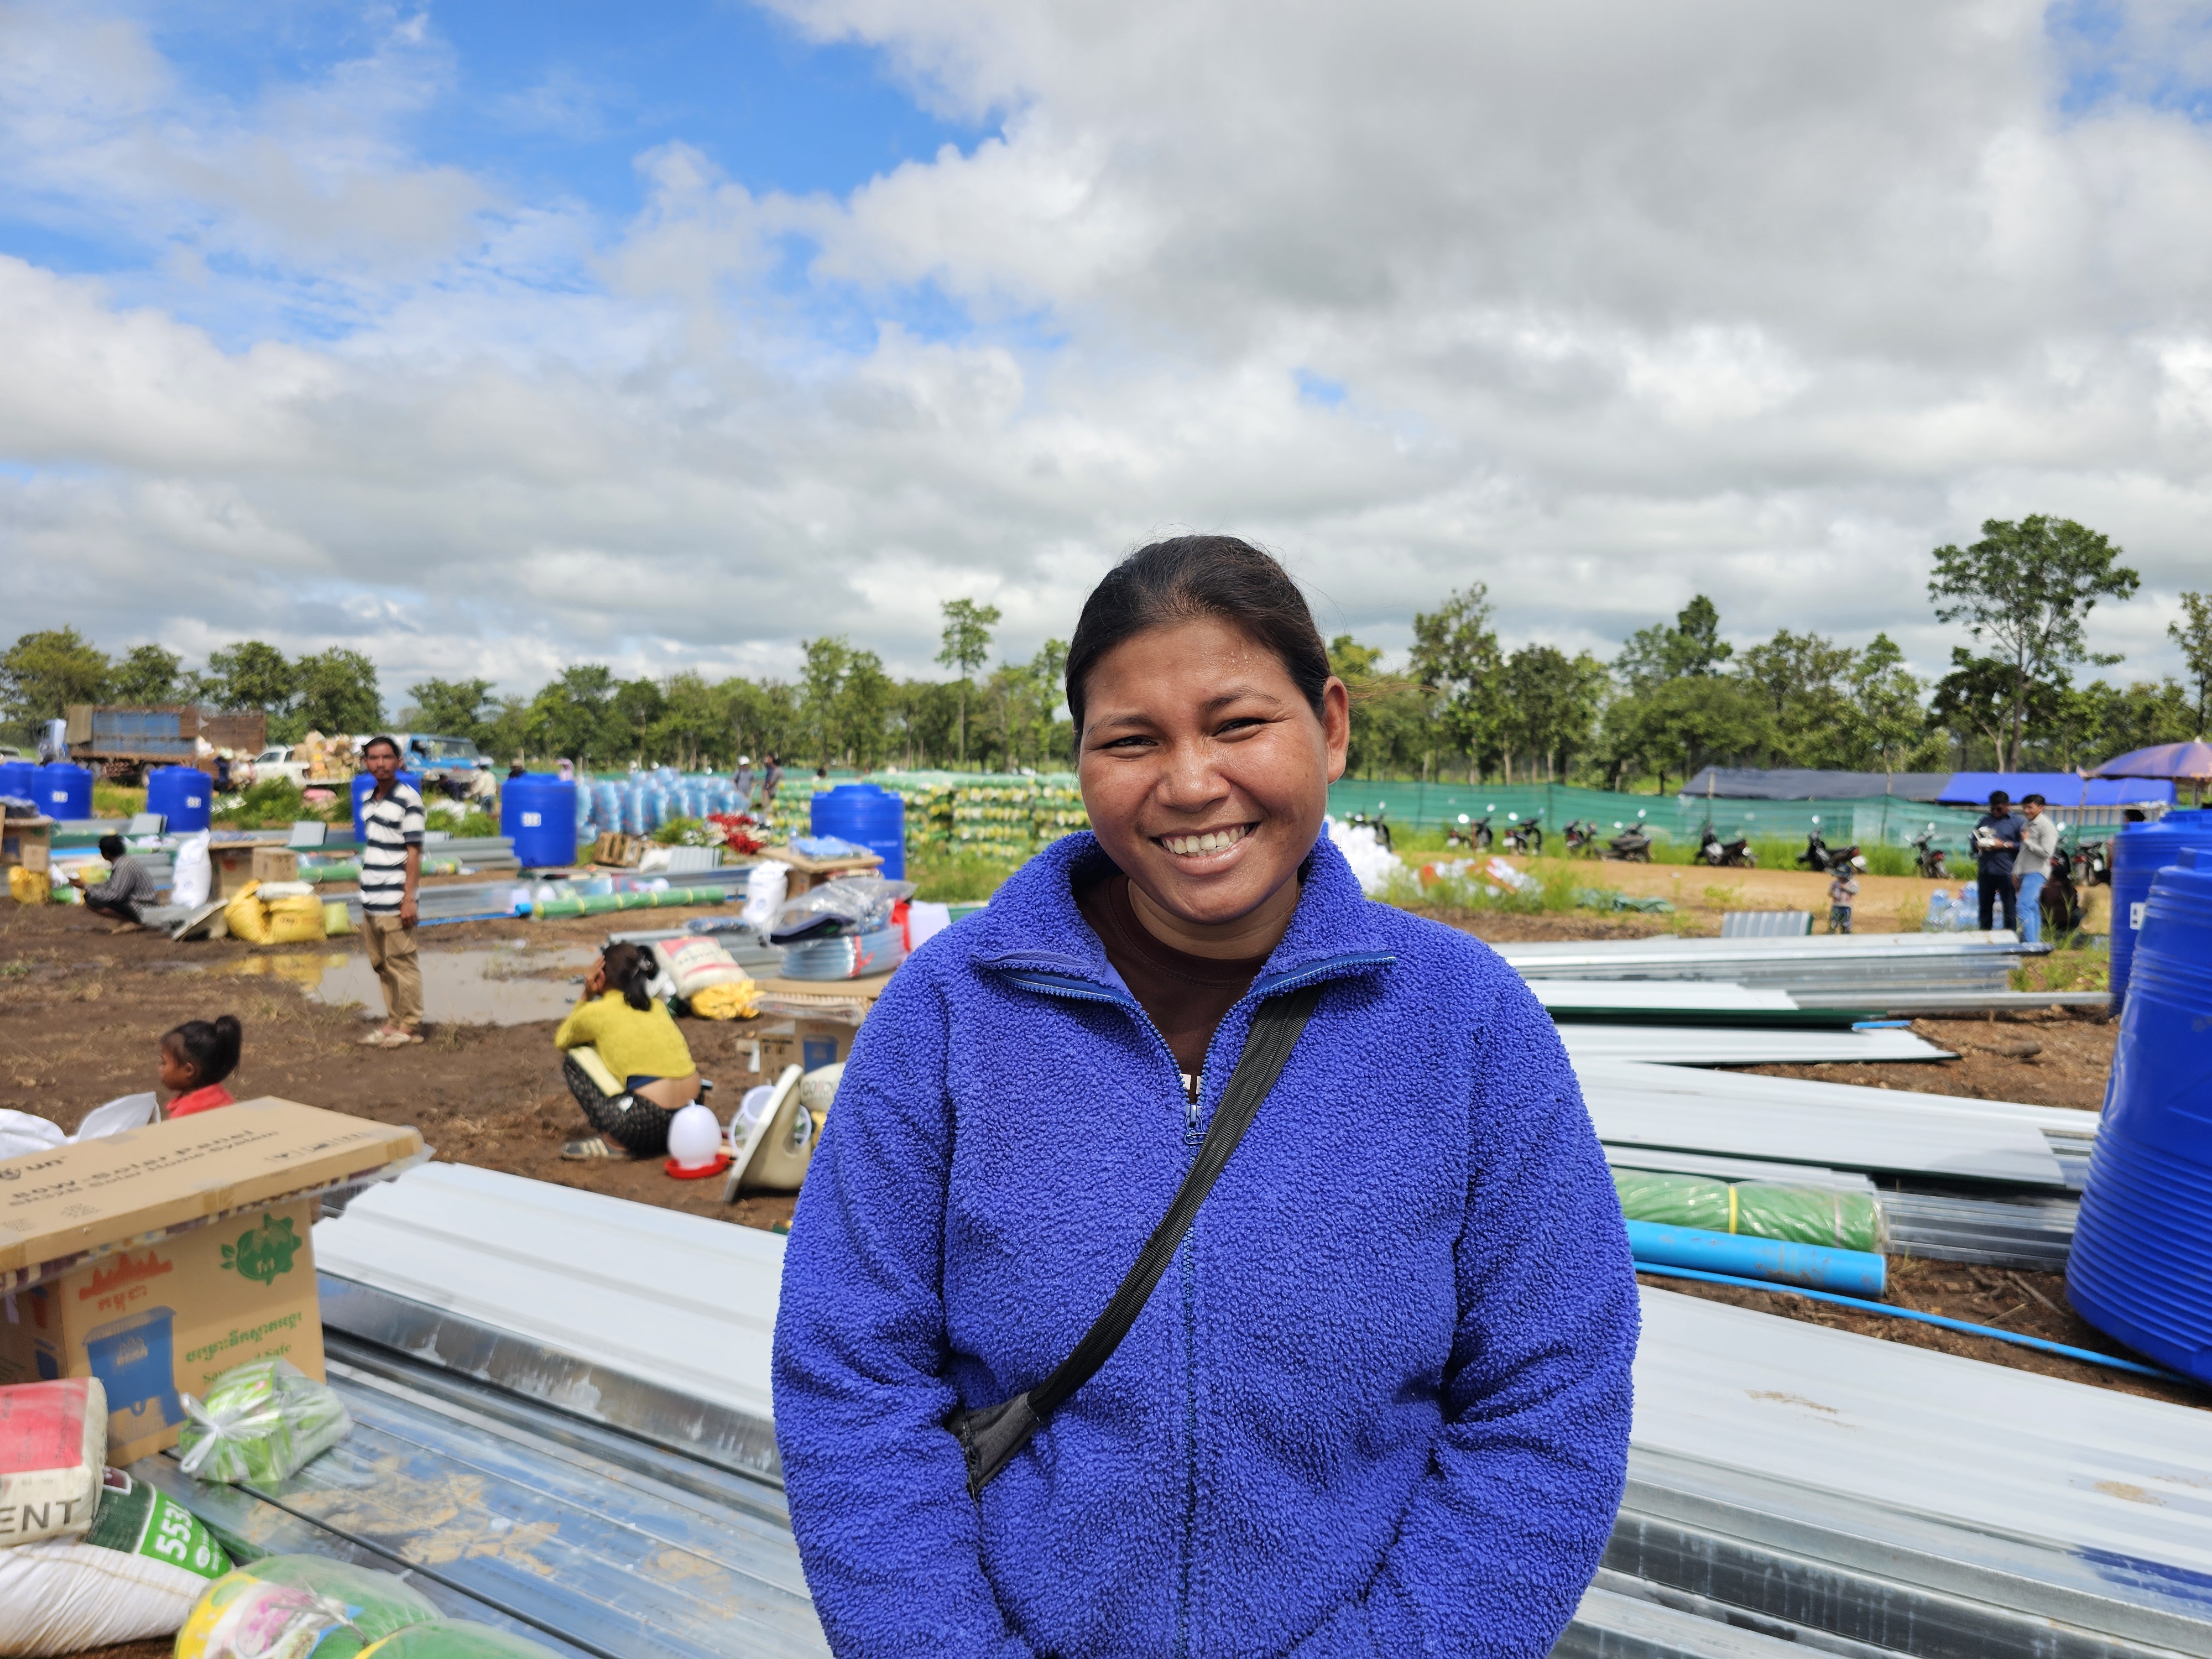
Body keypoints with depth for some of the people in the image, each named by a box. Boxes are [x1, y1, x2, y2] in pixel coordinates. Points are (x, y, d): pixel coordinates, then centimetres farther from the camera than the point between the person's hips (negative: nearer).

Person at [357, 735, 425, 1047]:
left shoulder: (408, 800, -9)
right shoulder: (367, 800, 12)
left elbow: (414, 853, -11)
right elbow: (370, 851, 17)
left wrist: (409, 898, -15)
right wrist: (366, 897, 16)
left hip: (394, 903, -7)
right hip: (370, 904, 7)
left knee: (401, 964, -1)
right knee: (381, 966, 12)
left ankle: (410, 1027, 7)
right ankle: (393, 1021, 21)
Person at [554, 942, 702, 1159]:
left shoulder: (596, 1011, 0)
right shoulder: (656, 1006, 14)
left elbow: (561, 1042, 21)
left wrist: (586, 997, 17)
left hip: (649, 1125, -6)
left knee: (572, 1063, 12)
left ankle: (612, 1141, 4)